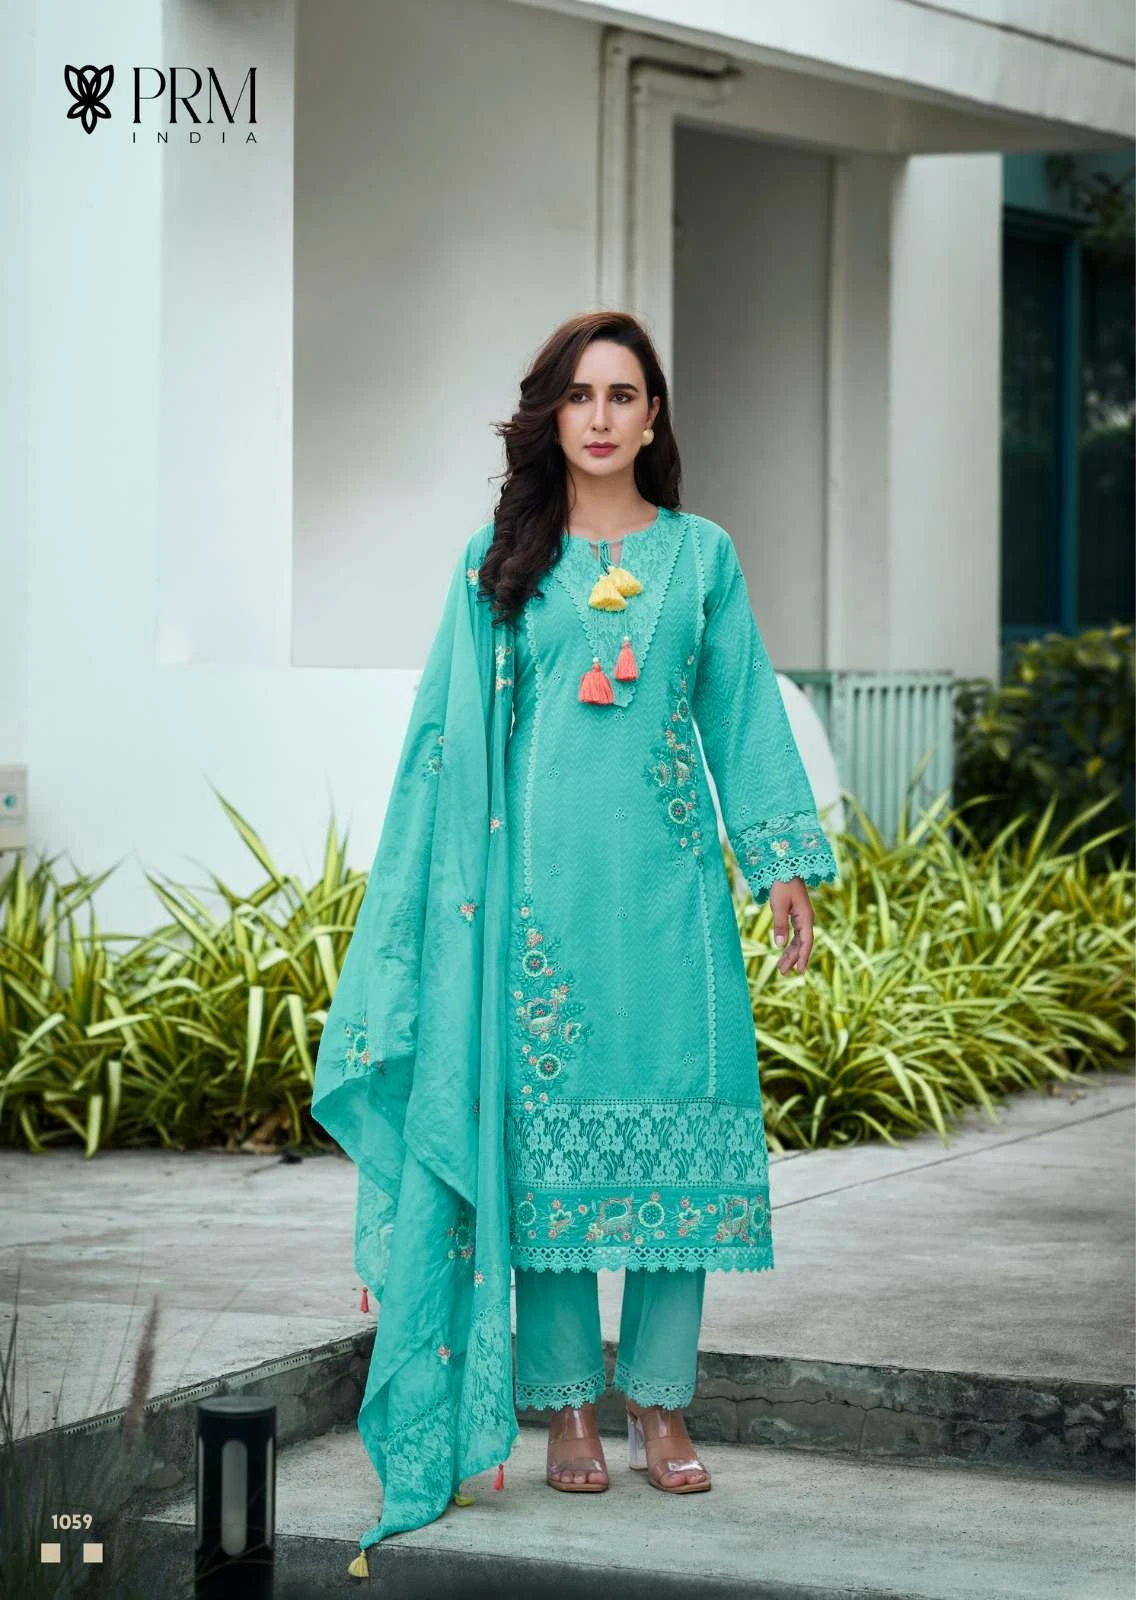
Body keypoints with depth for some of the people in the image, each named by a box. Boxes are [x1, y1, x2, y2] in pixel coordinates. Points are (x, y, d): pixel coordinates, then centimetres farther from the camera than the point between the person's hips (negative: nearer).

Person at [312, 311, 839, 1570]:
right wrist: (421, 884, 5)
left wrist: (783, 865, 3)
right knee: (545, 1128, -1)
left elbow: (744, 715, 9)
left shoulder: (701, 556, 9)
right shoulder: (498, 564, 9)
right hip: (540, 883, 0)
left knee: (671, 1127, -2)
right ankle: (566, 1405, 7)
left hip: (664, 880, 0)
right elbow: (448, 733, 10)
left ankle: (661, 1402, 6)